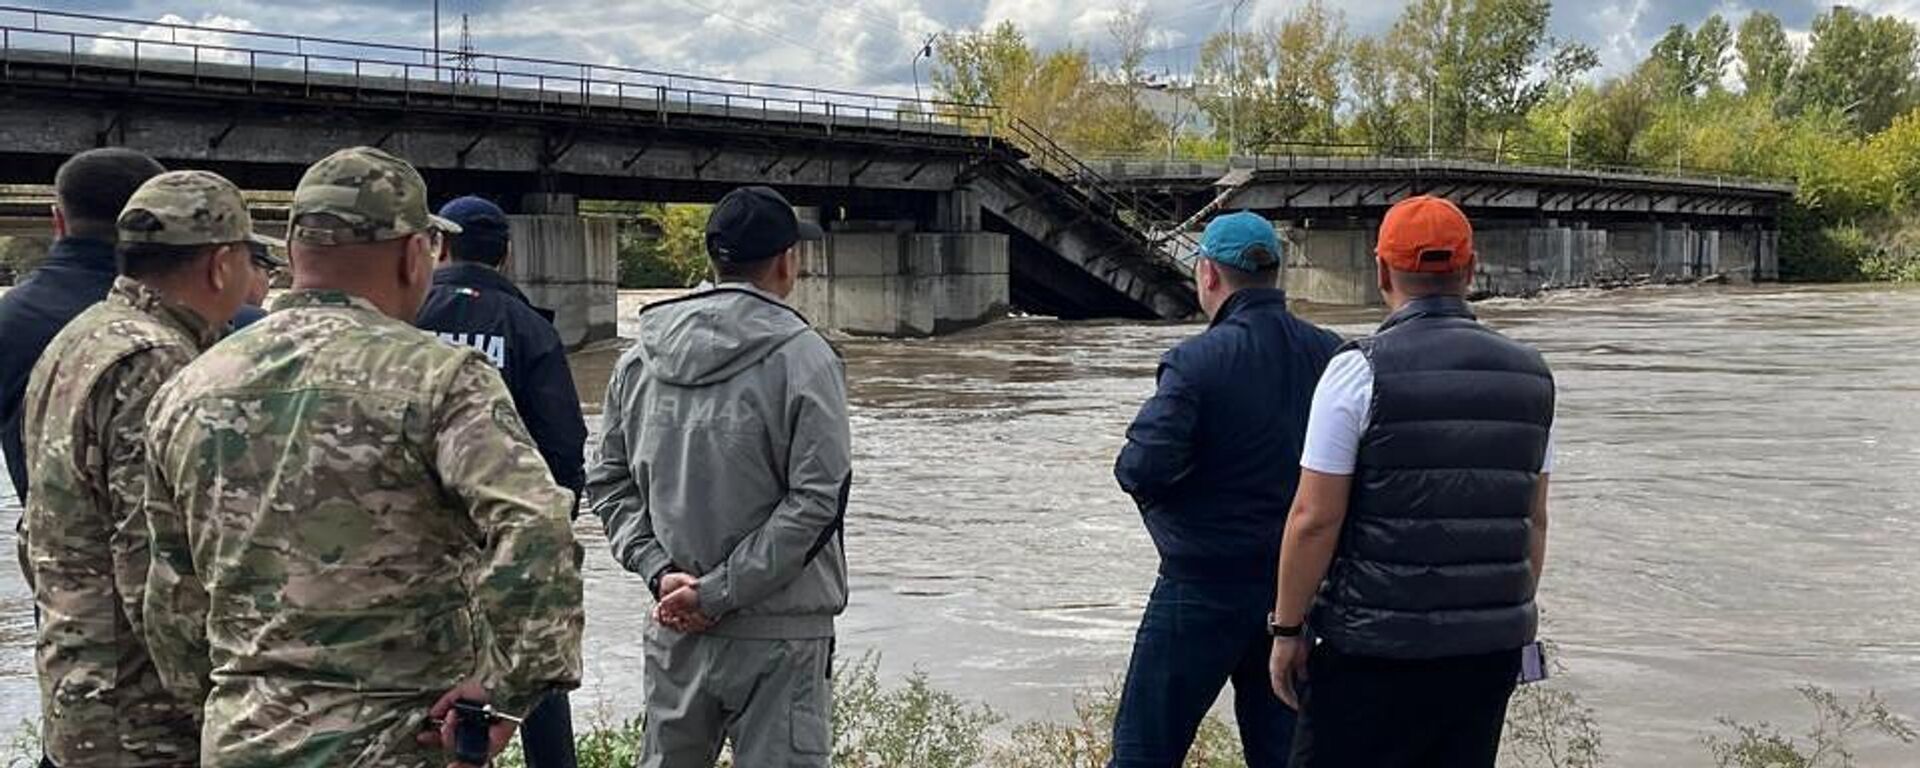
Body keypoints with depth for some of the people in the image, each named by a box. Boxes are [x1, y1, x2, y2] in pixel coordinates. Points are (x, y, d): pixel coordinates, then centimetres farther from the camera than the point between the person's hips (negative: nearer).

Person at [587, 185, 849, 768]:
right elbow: (818, 500, -15)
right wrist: (720, 593, -12)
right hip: (778, 632, -5)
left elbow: (608, 482, 7)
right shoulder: (802, 358, -11)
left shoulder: (640, 358, 5)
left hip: (673, 628, 5)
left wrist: (658, 569, -1)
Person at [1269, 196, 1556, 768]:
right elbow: (1533, 521, 12)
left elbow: (1315, 520, -12)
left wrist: (1288, 629, -3)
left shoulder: (1361, 371, -10)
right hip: (1491, 651, 5)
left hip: (1377, 653, -5)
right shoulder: (1530, 377, 7)